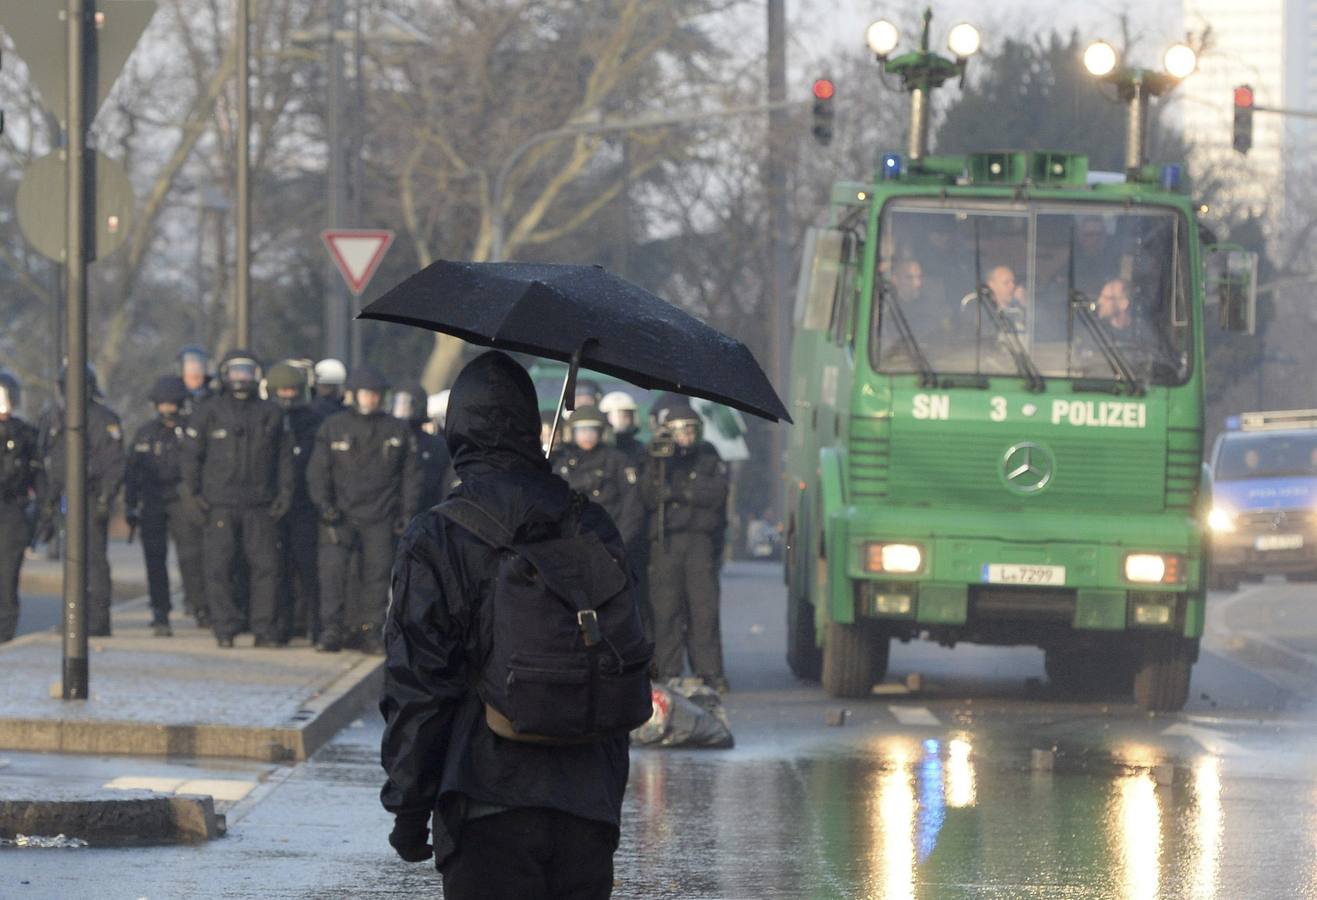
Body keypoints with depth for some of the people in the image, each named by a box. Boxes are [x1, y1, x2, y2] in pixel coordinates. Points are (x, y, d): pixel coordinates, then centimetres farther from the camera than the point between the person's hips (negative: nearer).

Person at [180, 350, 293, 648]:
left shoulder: (271, 414, 10)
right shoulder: (208, 413, 4)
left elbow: (284, 455, 13)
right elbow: (191, 455, 5)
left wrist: (285, 492, 4)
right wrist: (192, 494, -3)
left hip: (260, 505, 2)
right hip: (220, 504, -2)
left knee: (265, 565, -3)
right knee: (219, 565, -5)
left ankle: (265, 630, 3)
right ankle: (224, 629, 1)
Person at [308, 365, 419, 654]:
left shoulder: (397, 431, 9)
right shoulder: (333, 427, 5)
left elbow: (410, 475, 13)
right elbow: (318, 470, 4)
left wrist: (407, 513, 5)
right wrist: (324, 504, -9)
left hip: (379, 519, 1)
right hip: (340, 515, -1)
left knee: (376, 573, -2)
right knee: (332, 568, -13)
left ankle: (369, 630, 6)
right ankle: (331, 631, -9)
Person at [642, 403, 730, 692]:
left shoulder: (709, 460, 14)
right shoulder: (657, 463, 15)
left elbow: (716, 494, -3)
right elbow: (647, 497, -1)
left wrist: (678, 492, -7)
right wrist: (657, 465, -12)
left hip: (701, 541, 0)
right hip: (665, 541, 0)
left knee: (704, 608, -6)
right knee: (666, 609, -6)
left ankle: (709, 672, -4)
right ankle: (668, 673, -3)